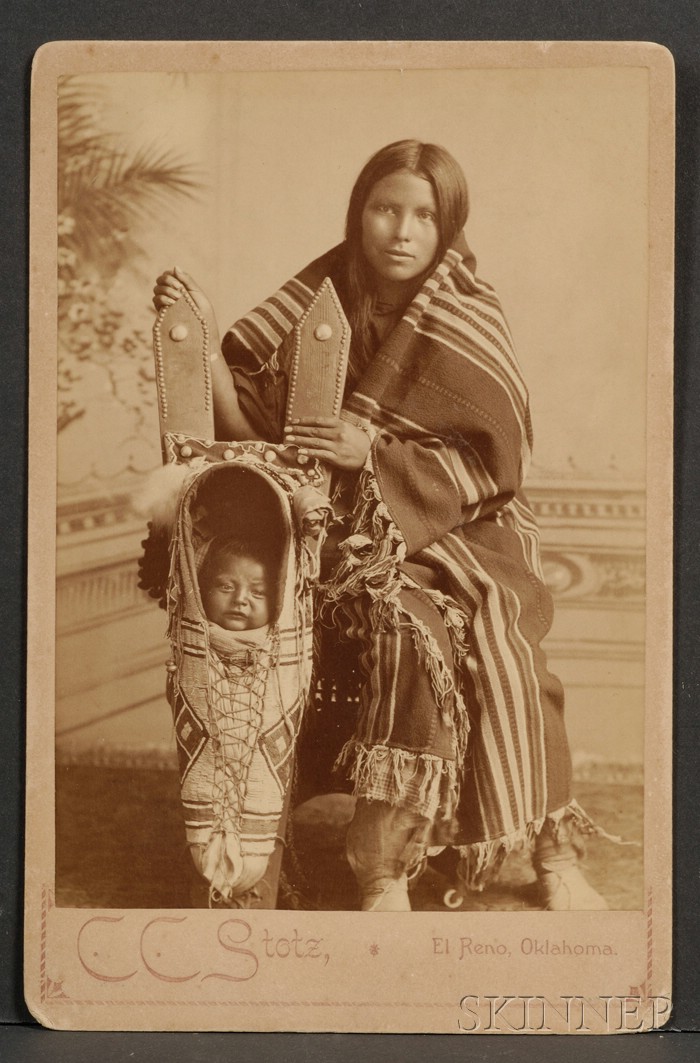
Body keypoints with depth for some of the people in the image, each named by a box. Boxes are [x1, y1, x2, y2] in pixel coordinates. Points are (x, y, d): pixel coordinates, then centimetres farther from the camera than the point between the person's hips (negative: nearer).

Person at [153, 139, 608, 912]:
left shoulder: (468, 320, -2)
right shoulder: (319, 301, 4)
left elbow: (494, 463, -7)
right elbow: (253, 428, 1)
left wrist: (375, 452, -20)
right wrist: (204, 340, -14)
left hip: (455, 529, 0)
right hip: (348, 532, 0)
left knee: (493, 638, -29)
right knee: (413, 630, -30)